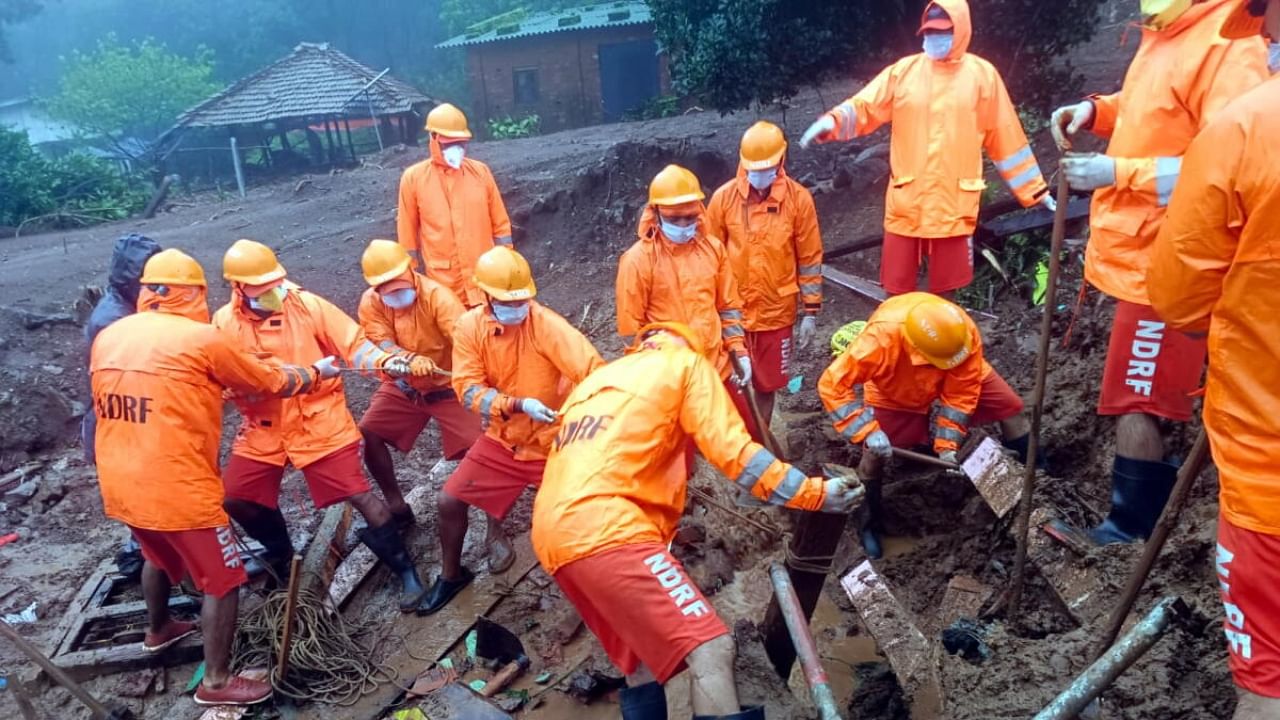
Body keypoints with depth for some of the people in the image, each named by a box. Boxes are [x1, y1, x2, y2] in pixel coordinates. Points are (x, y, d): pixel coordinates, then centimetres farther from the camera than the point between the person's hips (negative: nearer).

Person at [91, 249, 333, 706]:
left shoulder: (108, 336, 5)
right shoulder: (201, 339, -13)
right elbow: (270, 383, -1)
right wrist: (316, 374, 18)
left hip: (119, 485, 8)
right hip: (177, 488, -8)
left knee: (159, 554, 34)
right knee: (223, 580, 9)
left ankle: (158, 630, 56)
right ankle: (216, 682, 17)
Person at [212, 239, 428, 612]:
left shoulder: (308, 305, -11)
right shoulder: (224, 322, -3)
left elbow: (354, 344, -11)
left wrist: (387, 362, -30)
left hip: (320, 421, -4)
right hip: (263, 428, 4)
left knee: (358, 494, -9)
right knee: (234, 498, 8)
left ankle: (405, 571, 4)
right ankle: (281, 555, 36)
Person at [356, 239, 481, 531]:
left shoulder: (435, 295, -24)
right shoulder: (371, 302, -10)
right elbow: (381, 346, -20)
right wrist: (410, 359, -42)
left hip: (446, 385, -4)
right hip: (403, 385, 5)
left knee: (476, 448, -17)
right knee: (367, 434, -8)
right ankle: (396, 505, 11)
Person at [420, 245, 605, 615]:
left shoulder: (545, 323, -22)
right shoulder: (469, 326, -10)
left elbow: (591, 368, -31)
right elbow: (468, 390, -16)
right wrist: (518, 404, -31)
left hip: (553, 442, -3)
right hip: (501, 439, 3)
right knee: (449, 501, 5)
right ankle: (452, 575, 31)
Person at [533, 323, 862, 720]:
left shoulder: (596, 380, 32)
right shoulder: (685, 363, 12)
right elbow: (732, 450, 0)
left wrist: (661, 528, 40)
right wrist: (814, 492, 6)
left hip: (554, 535, 9)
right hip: (603, 529, -8)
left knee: (641, 661, 19)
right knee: (710, 650, -11)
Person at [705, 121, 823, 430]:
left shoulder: (798, 198, -7)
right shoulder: (724, 197, -7)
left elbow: (810, 258, 0)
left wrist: (811, 312, 0)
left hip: (776, 312, 1)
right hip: (732, 311, 0)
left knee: (766, 384, 14)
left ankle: (758, 443, 32)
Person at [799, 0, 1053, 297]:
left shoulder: (982, 74, 2)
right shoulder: (904, 70, 3)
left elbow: (1005, 138, 7)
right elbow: (864, 108, -6)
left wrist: (1035, 190, 10)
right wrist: (831, 122, -28)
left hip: (954, 205, -1)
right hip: (906, 203, 1)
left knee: (944, 291, 10)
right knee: (898, 291, 9)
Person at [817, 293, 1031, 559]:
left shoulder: (965, 332, -37)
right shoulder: (880, 338, -47)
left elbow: (960, 394, -23)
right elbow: (832, 384, -41)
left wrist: (948, 444, -26)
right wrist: (869, 431, -45)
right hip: (894, 392, -2)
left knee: (1010, 406, -1)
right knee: (875, 454, -9)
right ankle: (872, 524, 17)